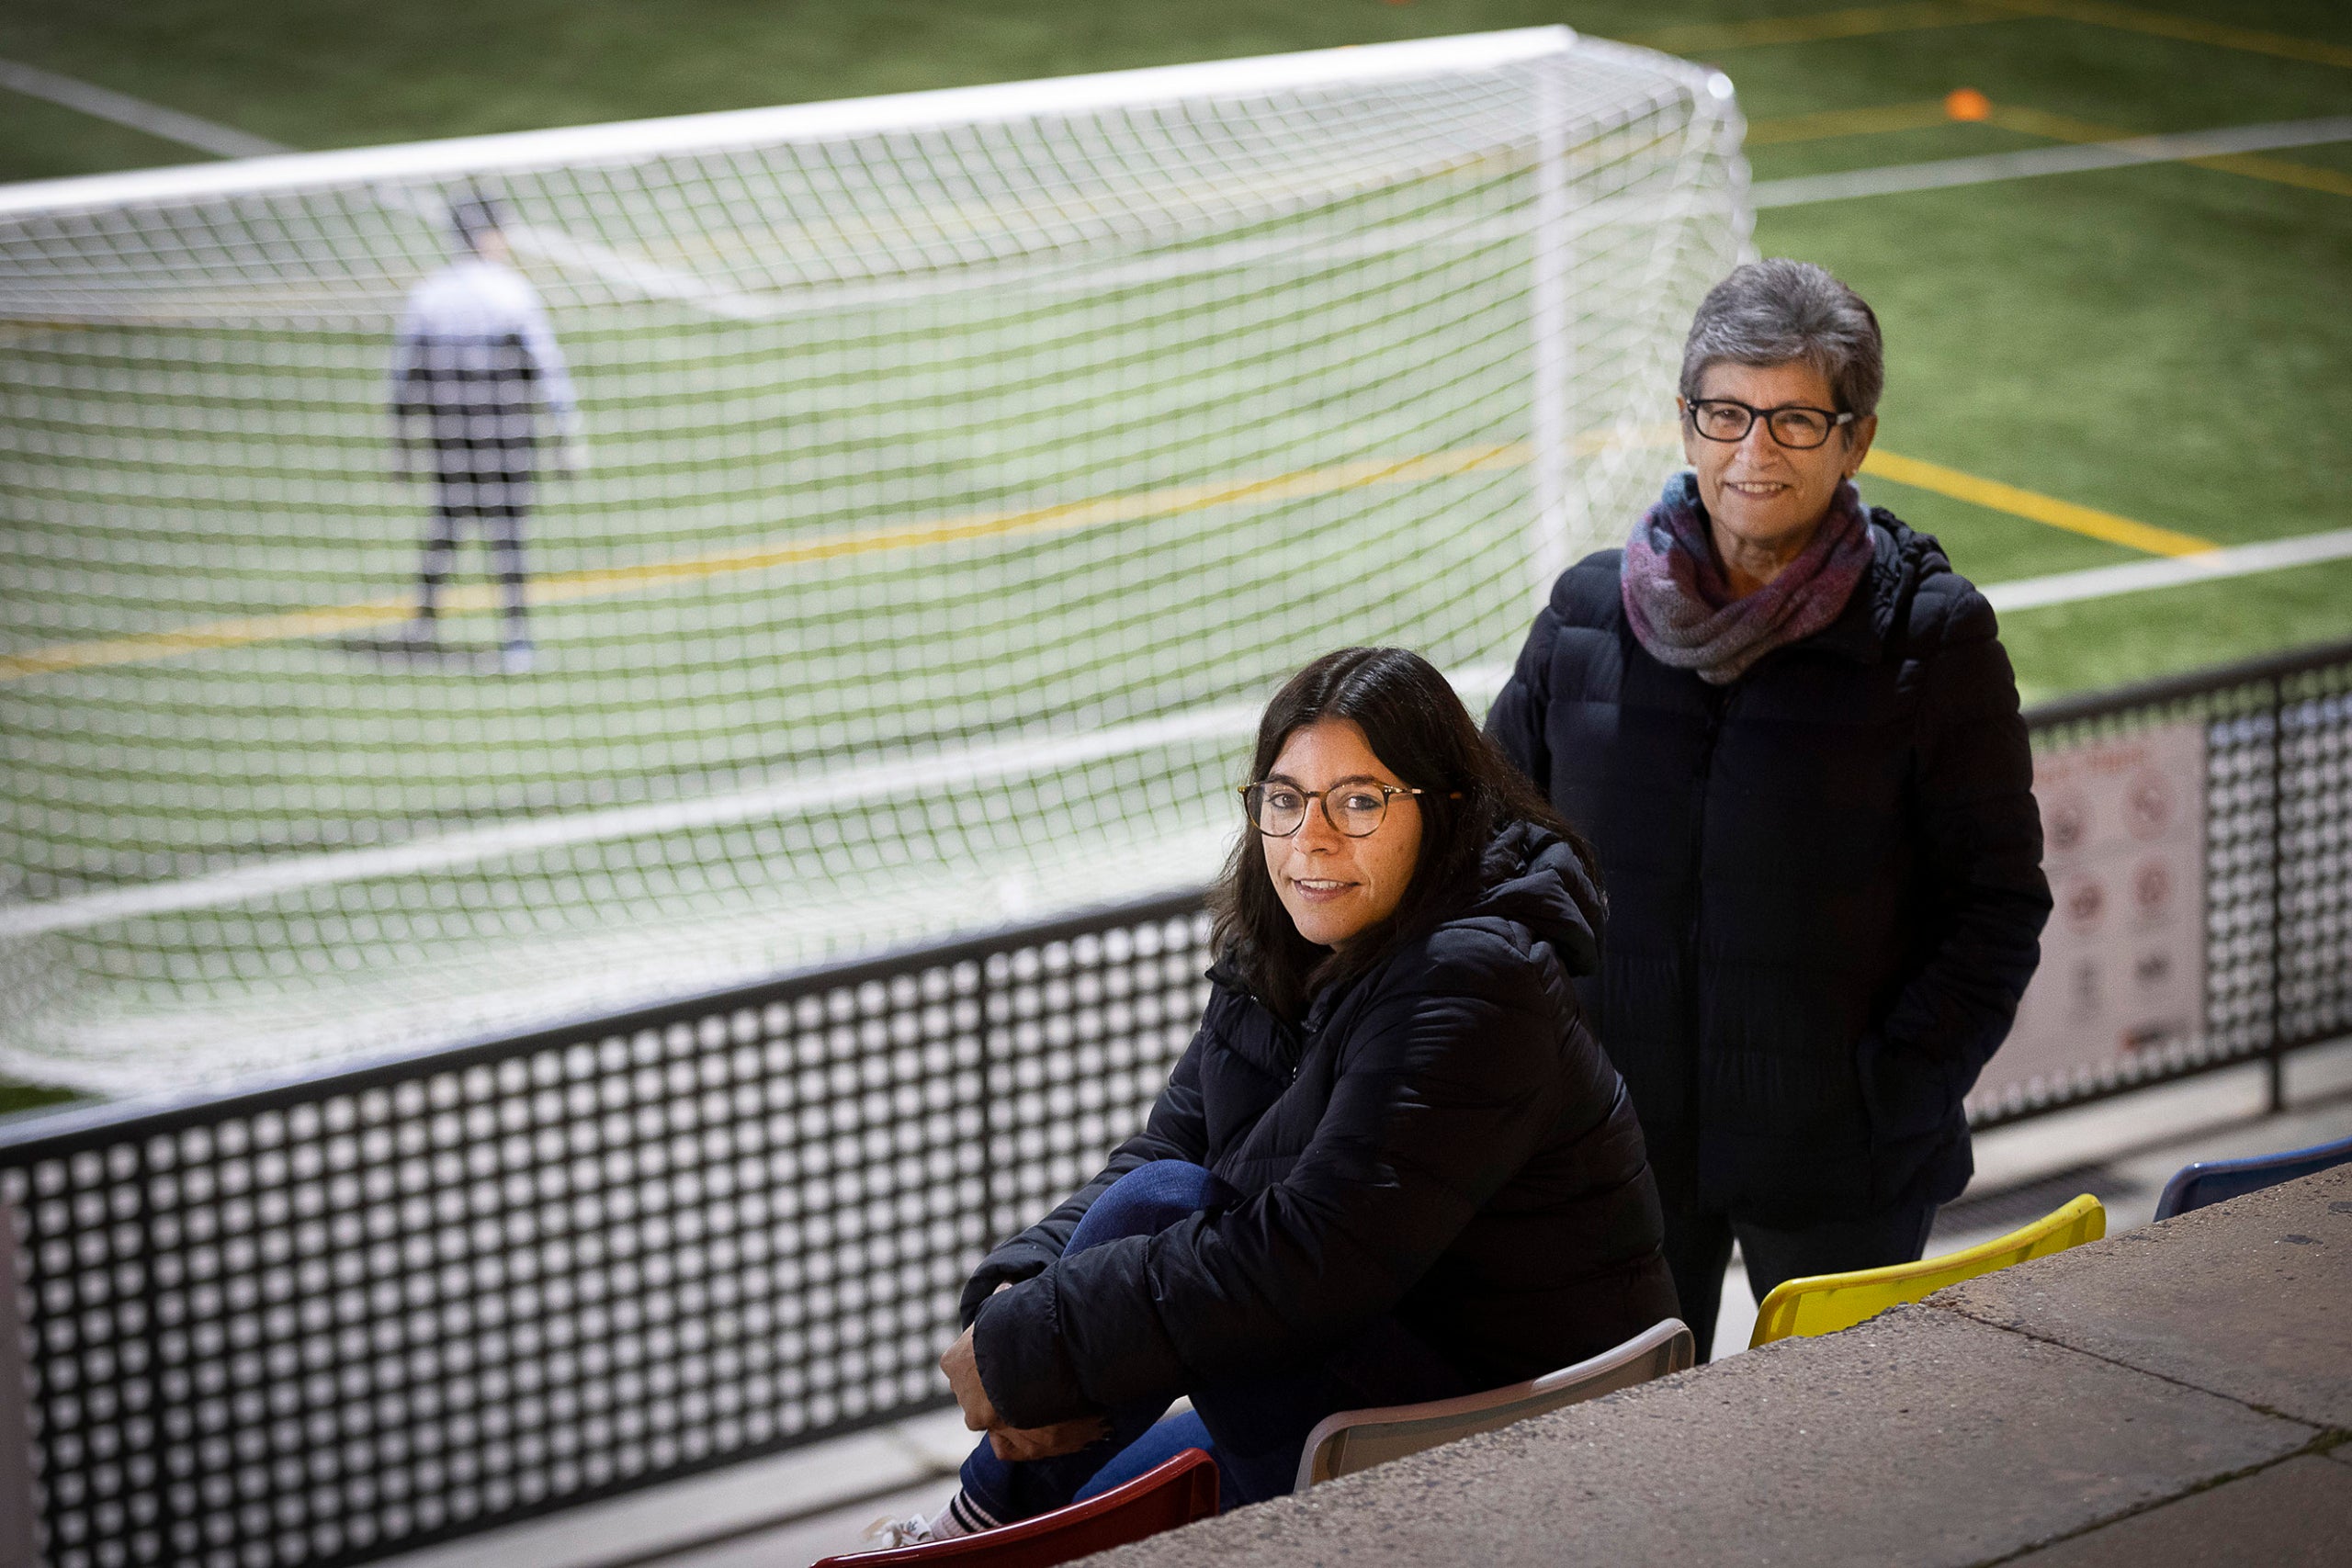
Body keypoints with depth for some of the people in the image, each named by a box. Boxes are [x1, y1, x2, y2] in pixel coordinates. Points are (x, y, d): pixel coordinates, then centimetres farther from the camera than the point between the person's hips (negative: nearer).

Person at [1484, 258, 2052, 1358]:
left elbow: (1999, 902, -3)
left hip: (1837, 1161, -2)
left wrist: (1899, 1091, -12)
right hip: (1616, 1145, 2)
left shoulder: (1930, 638, -6)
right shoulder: (1590, 616, 2)